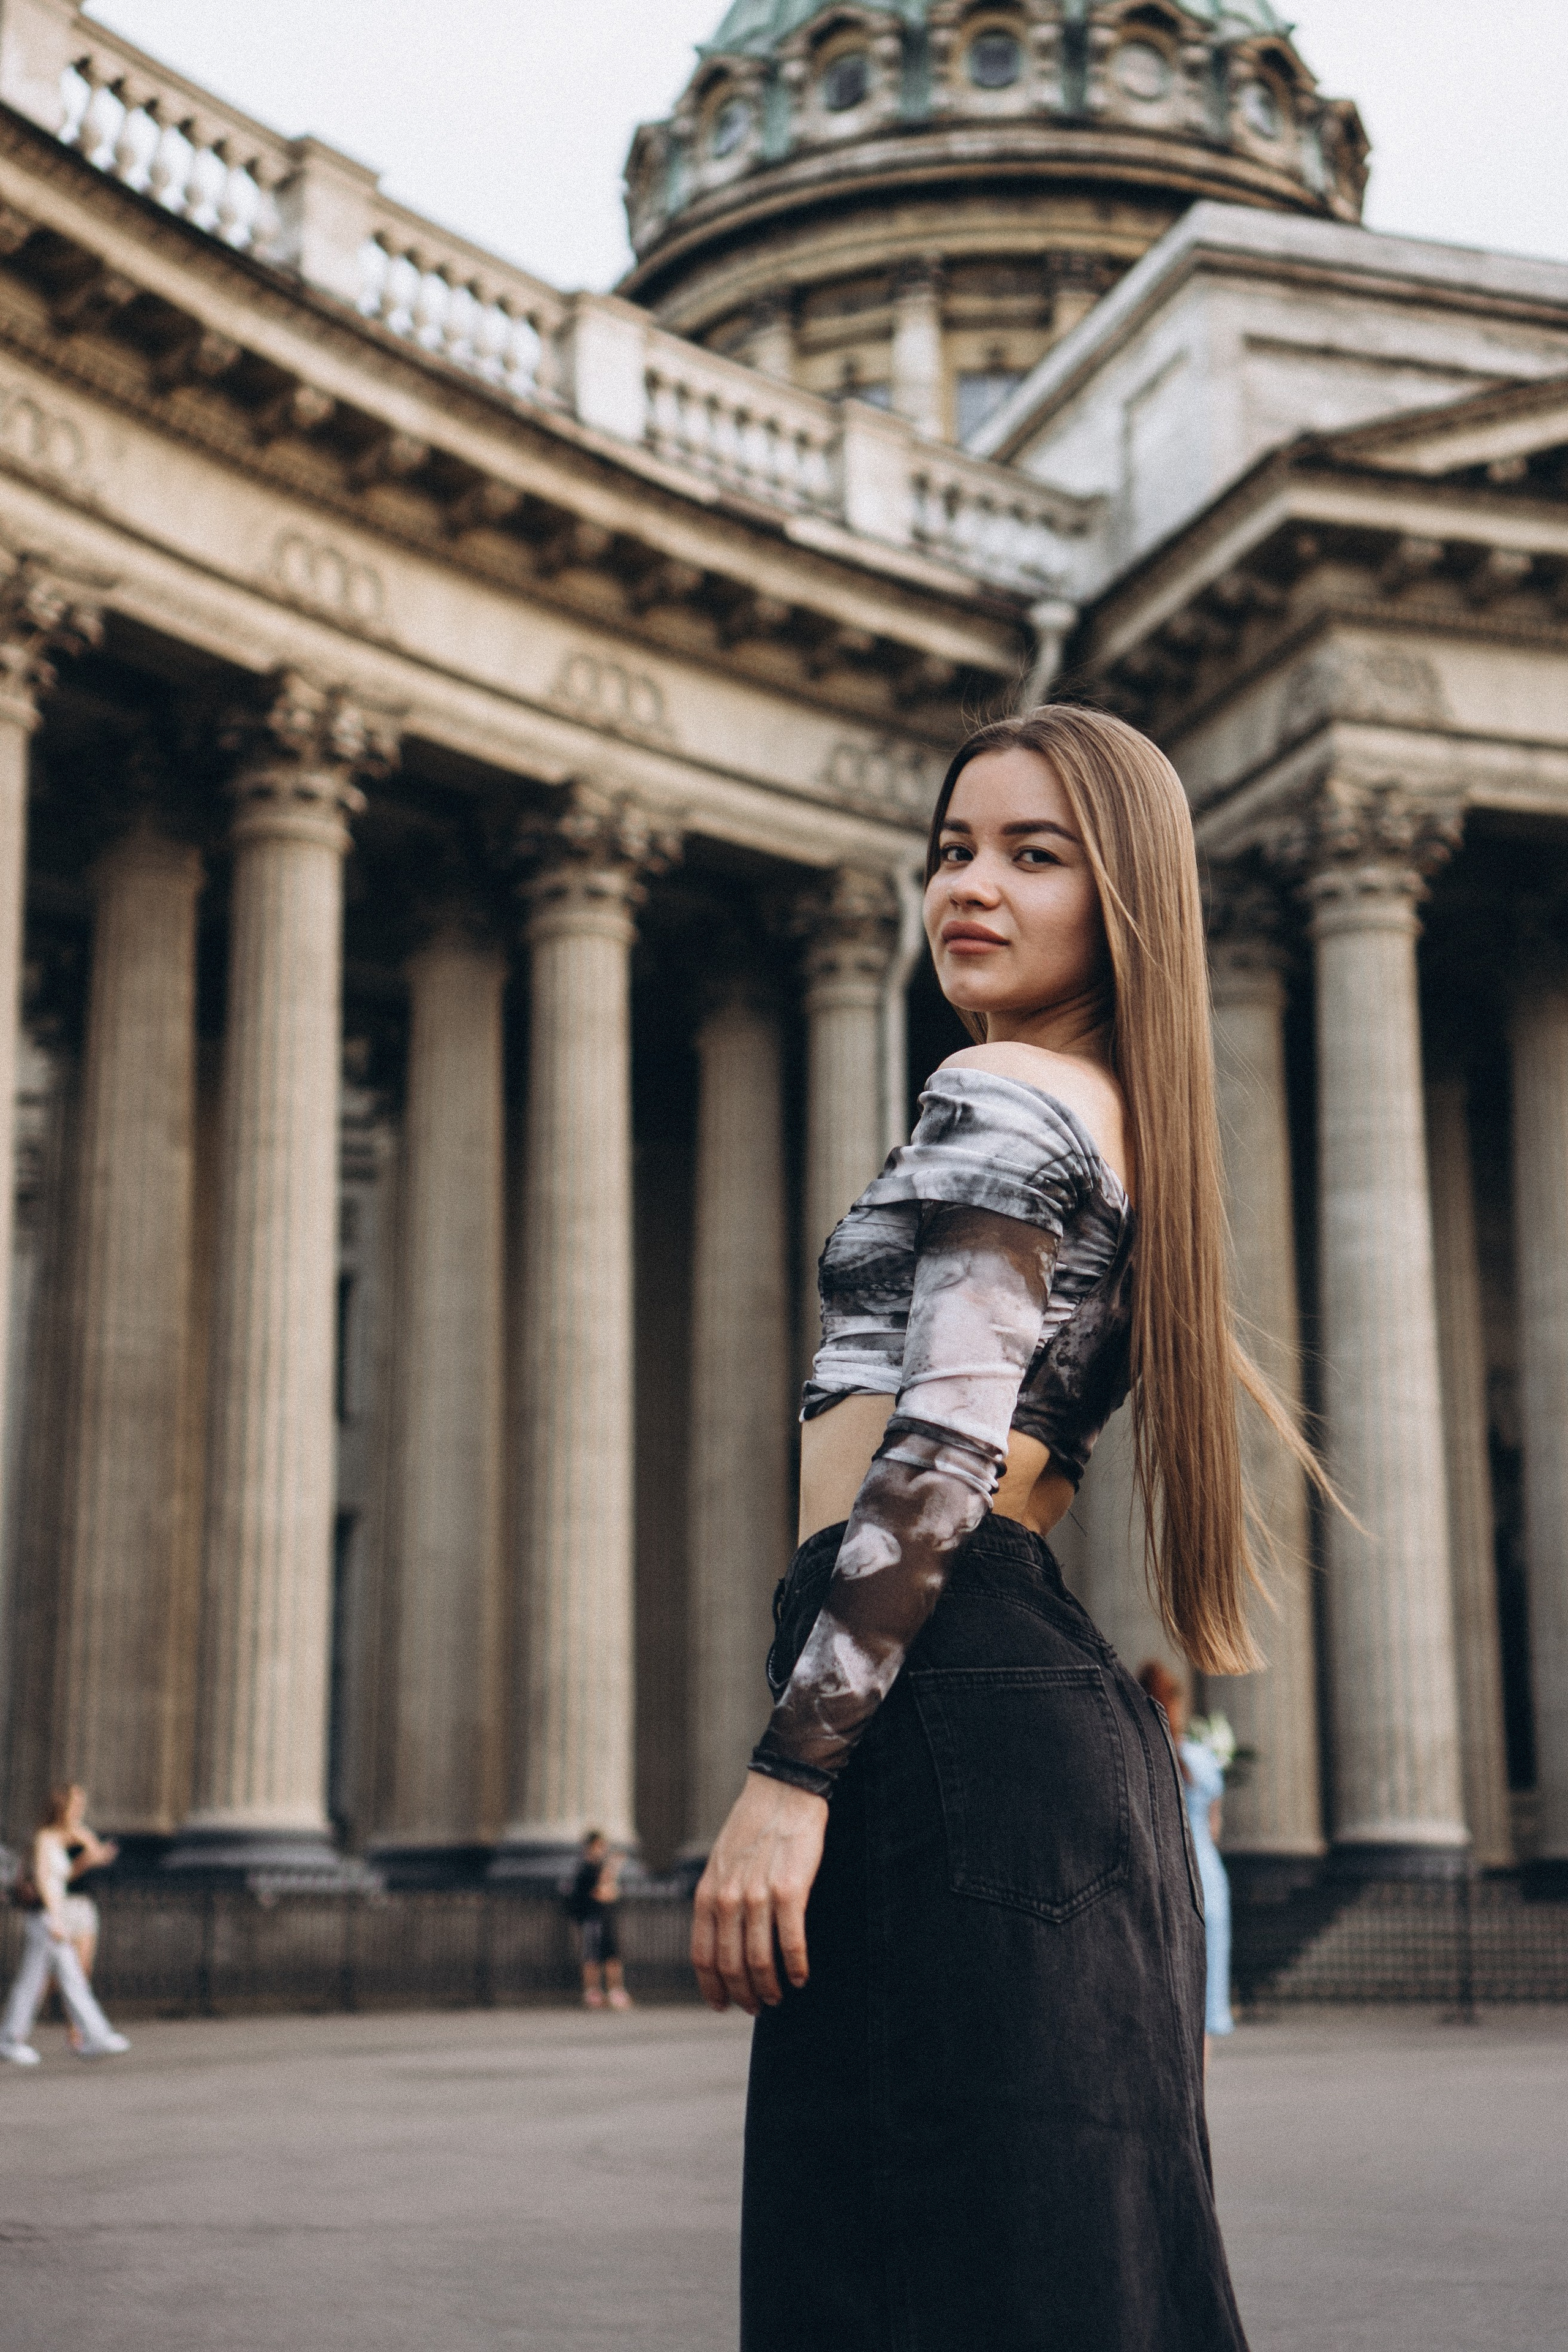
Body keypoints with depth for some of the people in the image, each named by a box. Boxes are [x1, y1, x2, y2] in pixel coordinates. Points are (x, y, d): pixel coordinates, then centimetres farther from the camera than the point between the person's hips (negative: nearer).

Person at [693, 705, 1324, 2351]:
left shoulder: (1004, 1092, -6)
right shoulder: (1121, 1124, 24)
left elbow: (942, 1451, -17)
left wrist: (788, 1769, -19)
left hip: (943, 1708, -10)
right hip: (1050, 1699, 10)